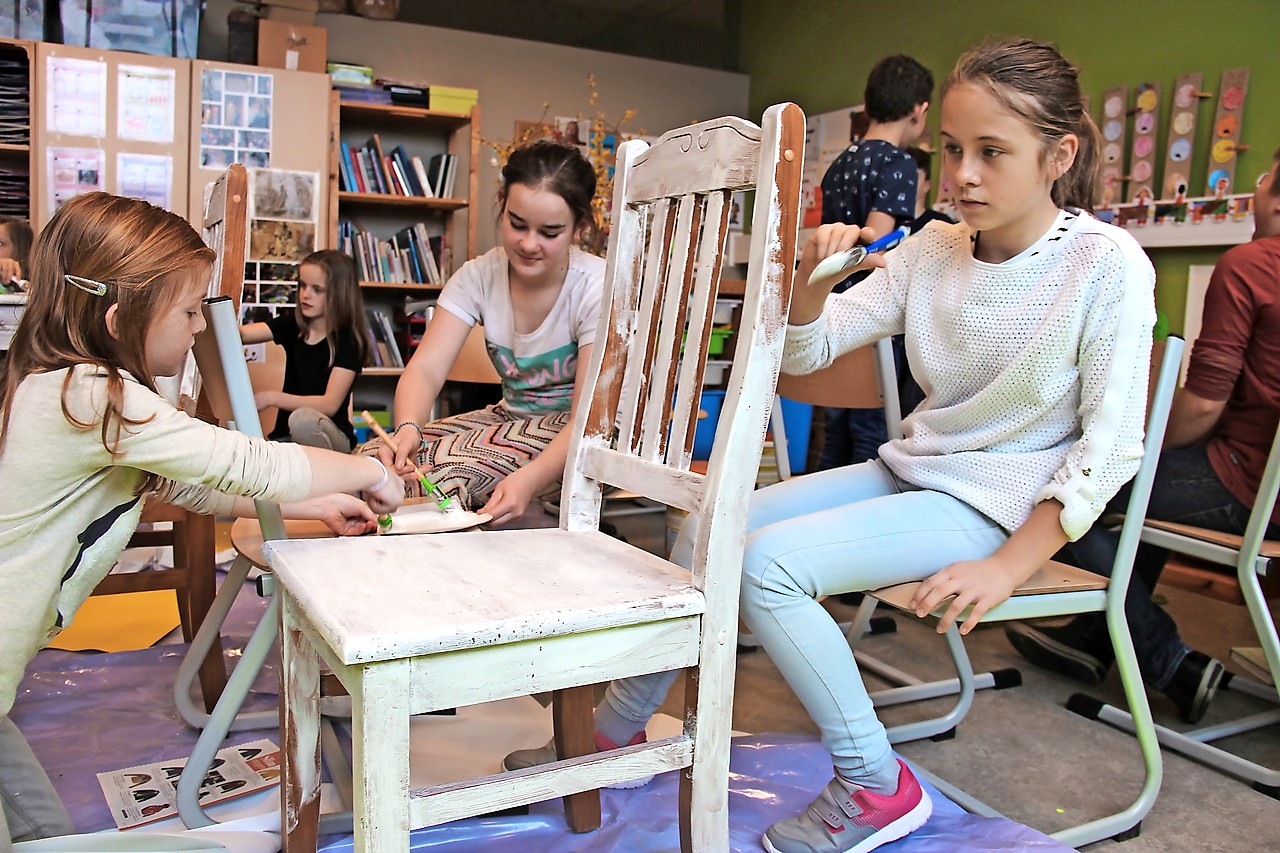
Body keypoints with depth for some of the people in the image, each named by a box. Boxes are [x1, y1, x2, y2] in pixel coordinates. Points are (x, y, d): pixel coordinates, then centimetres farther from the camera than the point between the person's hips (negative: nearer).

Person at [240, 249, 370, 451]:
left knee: (302, 419, -35)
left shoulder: (348, 339, -9)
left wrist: (272, 398, -26)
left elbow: (330, 404, -18)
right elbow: (241, 334, -11)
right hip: (286, 435, 3)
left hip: (330, 437, -3)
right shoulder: (293, 325, 5)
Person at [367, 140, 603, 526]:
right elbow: (426, 368, -15)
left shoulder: (596, 288, -20)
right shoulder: (479, 276, -7)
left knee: (447, 466, -30)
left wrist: (529, 480, -45)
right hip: (512, 418, 5)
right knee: (378, 460, -17)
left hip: (575, 437, -5)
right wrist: (408, 428, -38)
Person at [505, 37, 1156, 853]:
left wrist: (1009, 566, -19)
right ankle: (617, 731, 13)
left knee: (768, 563, -25)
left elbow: (1112, 445, -13)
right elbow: (806, 351, -1)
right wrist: (806, 275, -23)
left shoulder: (1107, 265, -14)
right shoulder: (932, 251, 1)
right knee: (707, 530, -4)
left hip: (994, 502, -6)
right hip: (906, 472, 7)